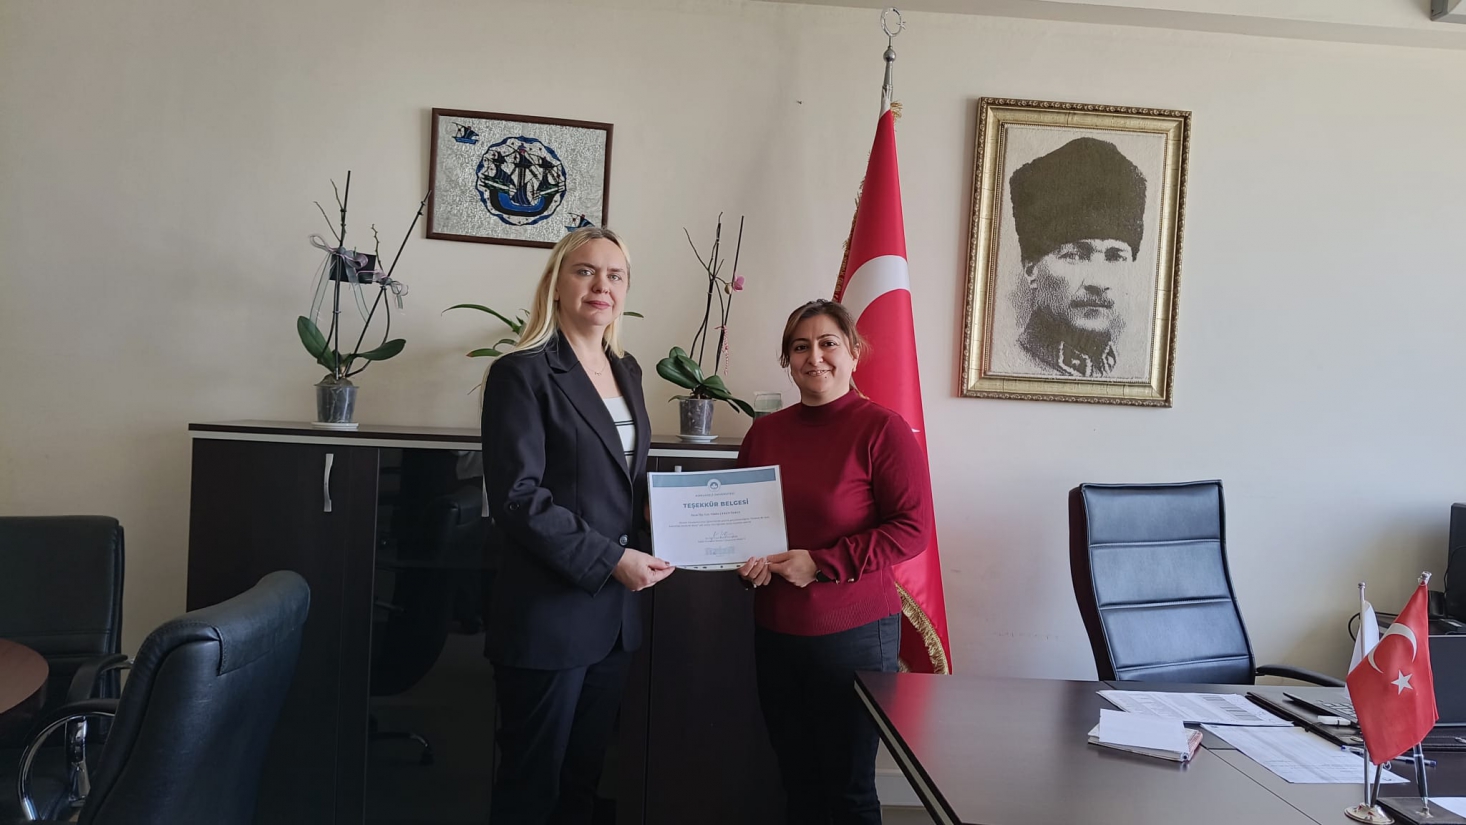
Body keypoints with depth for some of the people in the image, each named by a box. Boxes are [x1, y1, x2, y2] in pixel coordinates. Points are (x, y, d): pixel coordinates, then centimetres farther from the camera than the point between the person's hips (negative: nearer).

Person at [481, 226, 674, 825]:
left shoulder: (627, 371, 12)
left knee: (583, 776, 18)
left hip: (615, 614, 7)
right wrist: (611, 559, -19)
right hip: (547, 614, -7)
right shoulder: (522, 373, -11)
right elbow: (517, 496, -18)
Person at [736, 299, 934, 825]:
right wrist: (747, 560, -3)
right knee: (797, 778, 16)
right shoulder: (764, 432, 6)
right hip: (774, 629, 5)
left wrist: (821, 563, -19)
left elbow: (913, 529, -15)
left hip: (853, 631, -5)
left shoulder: (882, 429, -10)